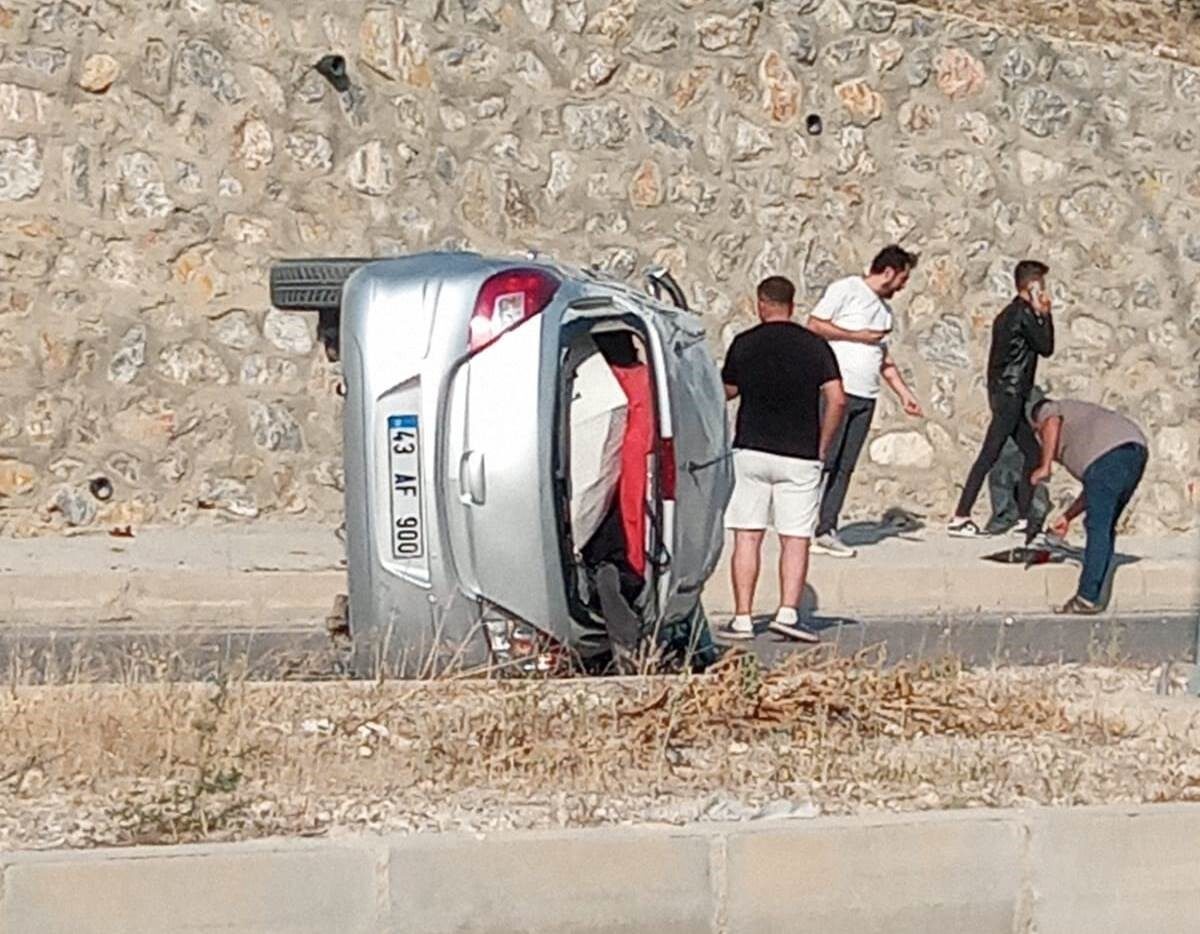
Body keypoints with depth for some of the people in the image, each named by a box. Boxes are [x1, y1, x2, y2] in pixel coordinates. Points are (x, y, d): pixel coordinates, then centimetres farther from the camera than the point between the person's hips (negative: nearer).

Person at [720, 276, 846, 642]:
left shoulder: (744, 344, 1)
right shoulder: (815, 346, 1)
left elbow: (727, 393, 13)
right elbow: (837, 400, -7)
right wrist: (821, 446, 3)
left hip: (751, 450, 0)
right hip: (800, 456, 0)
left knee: (747, 537, 4)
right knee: (796, 539, 3)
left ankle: (743, 618, 1)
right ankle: (788, 612, -10)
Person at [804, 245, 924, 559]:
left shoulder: (884, 308, 23)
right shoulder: (845, 290, -1)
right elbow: (815, 324, -8)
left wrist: (904, 392, 20)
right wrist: (859, 336, -7)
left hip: (865, 397, 8)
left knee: (845, 467, 3)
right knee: (823, 460, -10)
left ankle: (826, 530, 4)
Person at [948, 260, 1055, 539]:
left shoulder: (1009, 314, 17)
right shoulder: (1024, 314, -12)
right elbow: (1046, 347, -7)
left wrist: (1040, 316, 13)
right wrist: (1045, 315, 1)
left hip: (1005, 393, 10)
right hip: (1010, 394, -10)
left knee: (1032, 452, 13)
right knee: (989, 456, -10)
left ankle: (1023, 518, 15)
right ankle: (960, 518, -12)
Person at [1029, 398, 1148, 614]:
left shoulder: (1048, 409, 23)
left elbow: (1052, 423, -6)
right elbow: (1094, 488, 36)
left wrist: (1044, 467, -6)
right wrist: (1067, 516, 38)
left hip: (1109, 454, -8)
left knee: (1098, 528, -9)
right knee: (1105, 529, 12)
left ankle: (1087, 598, -12)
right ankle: (1090, 596, 12)